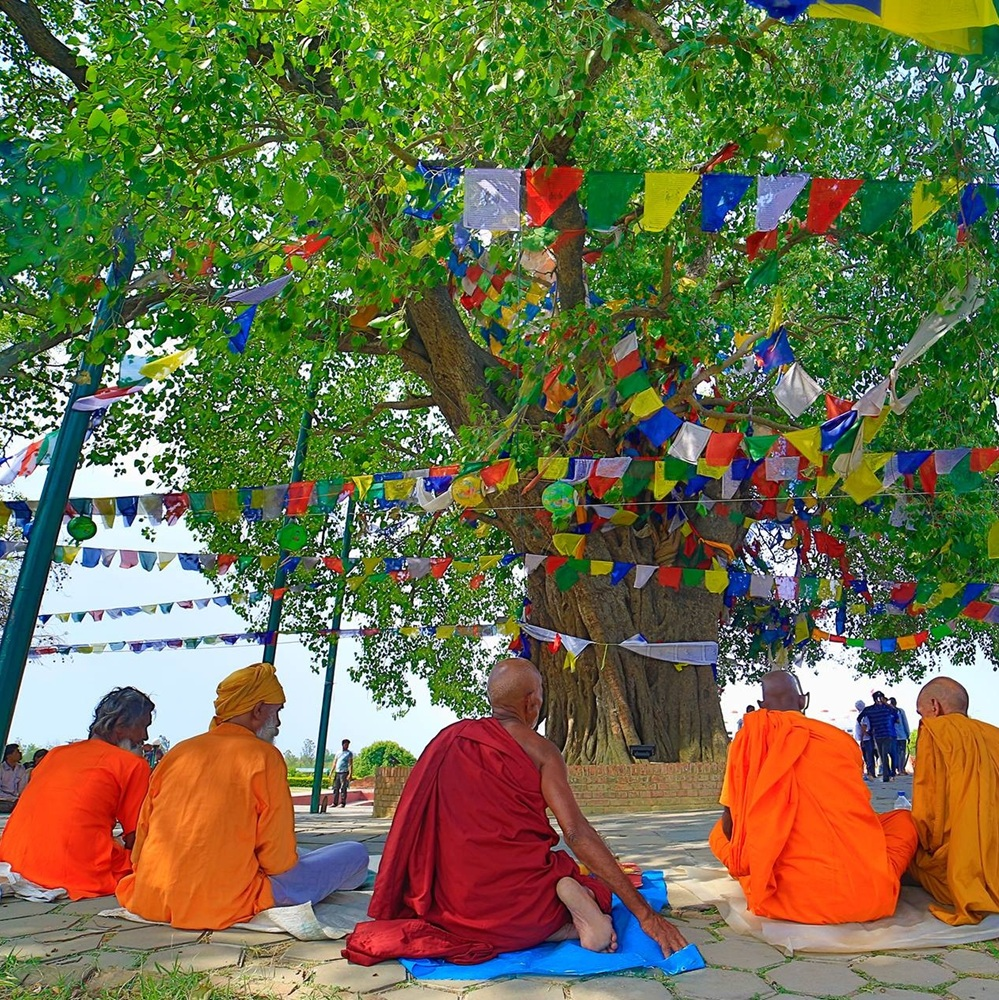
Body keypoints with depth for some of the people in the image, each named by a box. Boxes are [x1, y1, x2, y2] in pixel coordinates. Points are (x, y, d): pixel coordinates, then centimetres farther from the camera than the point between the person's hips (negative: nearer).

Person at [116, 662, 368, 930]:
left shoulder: (176, 753, 8)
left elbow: (139, 847, 11)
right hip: (224, 906, -7)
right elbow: (278, 860, -8)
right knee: (356, 854, 3)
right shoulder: (264, 757, -8)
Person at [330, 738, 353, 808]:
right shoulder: (338, 753, 16)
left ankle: (343, 803, 1)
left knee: (343, 789, -4)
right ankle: (335, 803, 9)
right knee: (336, 788, 4)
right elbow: (334, 763, 18)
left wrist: (350, 774, -15)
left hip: (344, 773, -5)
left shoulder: (349, 753, 1)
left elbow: (350, 764, -6)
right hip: (337, 772, 5)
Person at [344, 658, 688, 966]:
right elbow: (577, 833, -14)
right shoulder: (539, 750, -6)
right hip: (520, 892, -4)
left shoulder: (446, 740, 7)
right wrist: (645, 913, -12)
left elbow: (418, 829, 15)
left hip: (457, 901, 4)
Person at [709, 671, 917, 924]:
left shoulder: (749, 738, 0)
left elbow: (730, 825, 3)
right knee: (903, 818, 27)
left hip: (784, 897, -1)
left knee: (719, 833, 23)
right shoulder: (842, 739, 4)